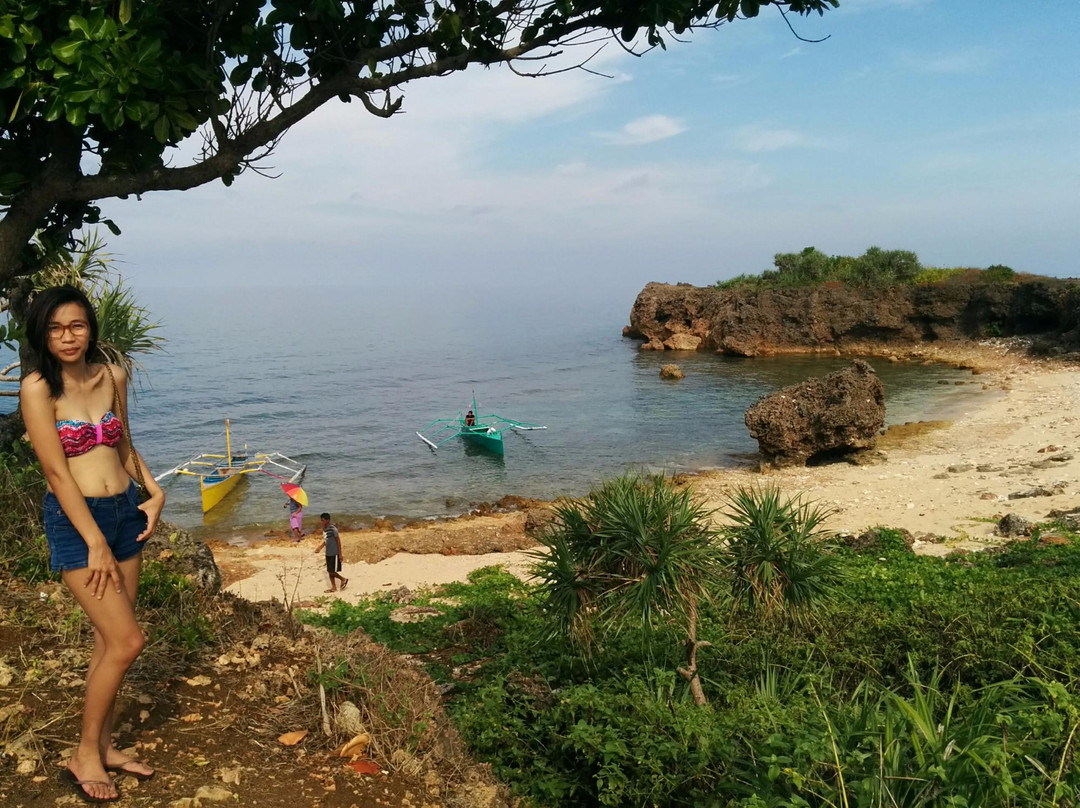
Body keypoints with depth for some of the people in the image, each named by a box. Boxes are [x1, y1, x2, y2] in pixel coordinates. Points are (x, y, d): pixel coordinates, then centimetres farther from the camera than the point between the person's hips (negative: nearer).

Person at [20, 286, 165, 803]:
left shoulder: (112, 377, 4)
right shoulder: (37, 387, -13)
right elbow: (56, 471, -15)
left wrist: (154, 491, 5)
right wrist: (95, 543, -15)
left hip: (124, 511, 6)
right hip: (75, 518, -6)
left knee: (109, 640, 13)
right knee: (126, 642, -8)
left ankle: (104, 746, 28)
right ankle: (85, 756, 12)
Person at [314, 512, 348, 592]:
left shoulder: (333, 529, -17)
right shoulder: (324, 530, 7)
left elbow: (338, 541, -14)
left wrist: (340, 554, -14)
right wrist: (319, 547, 4)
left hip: (334, 554, -8)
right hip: (328, 554, 8)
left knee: (332, 572, -6)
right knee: (329, 571, 10)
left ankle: (343, 579, 16)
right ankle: (333, 587, 20)